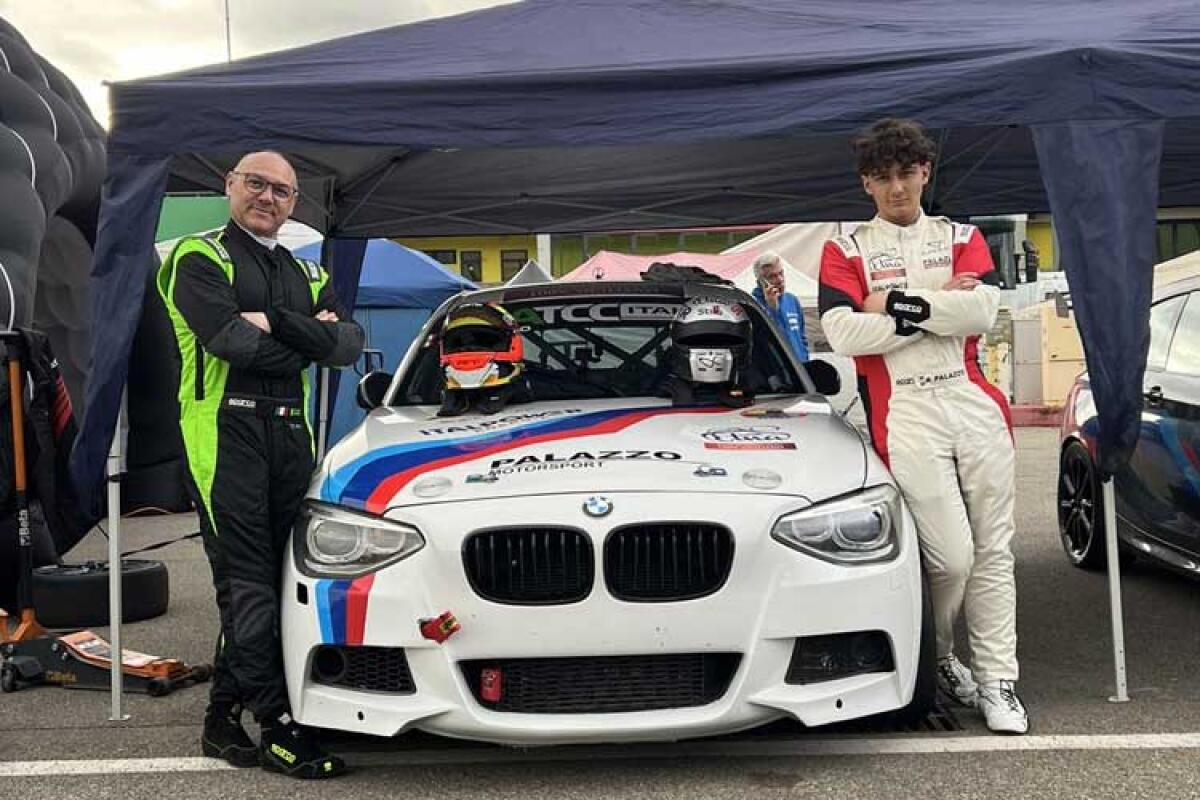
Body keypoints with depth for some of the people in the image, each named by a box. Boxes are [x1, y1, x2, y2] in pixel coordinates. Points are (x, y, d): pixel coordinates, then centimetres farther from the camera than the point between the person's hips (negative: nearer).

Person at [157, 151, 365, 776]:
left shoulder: (306, 274, 23)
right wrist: (309, 333, -2)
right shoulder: (199, 260, 4)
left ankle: (224, 716, 17)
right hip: (225, 428, -6)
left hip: (291, 431, 6)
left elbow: (348, 345, 5)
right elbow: (230, 340, -15)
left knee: (258, 581, 7)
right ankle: (278, 725, -4)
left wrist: (273, 322, -7)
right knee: (248, 583, -7)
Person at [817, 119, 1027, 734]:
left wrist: (897, 304, -8)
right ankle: (935, 659, 19)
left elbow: (983, 310, -4)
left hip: (974, 403, 3)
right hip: (906, 413, -3)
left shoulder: (961, 238, 16)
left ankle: (997, 681, 14)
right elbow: (843, 334, -8)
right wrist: (940, 307, -6)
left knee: (992, 551, 4)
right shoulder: (845, 251, 9)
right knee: (952, 557, -7)